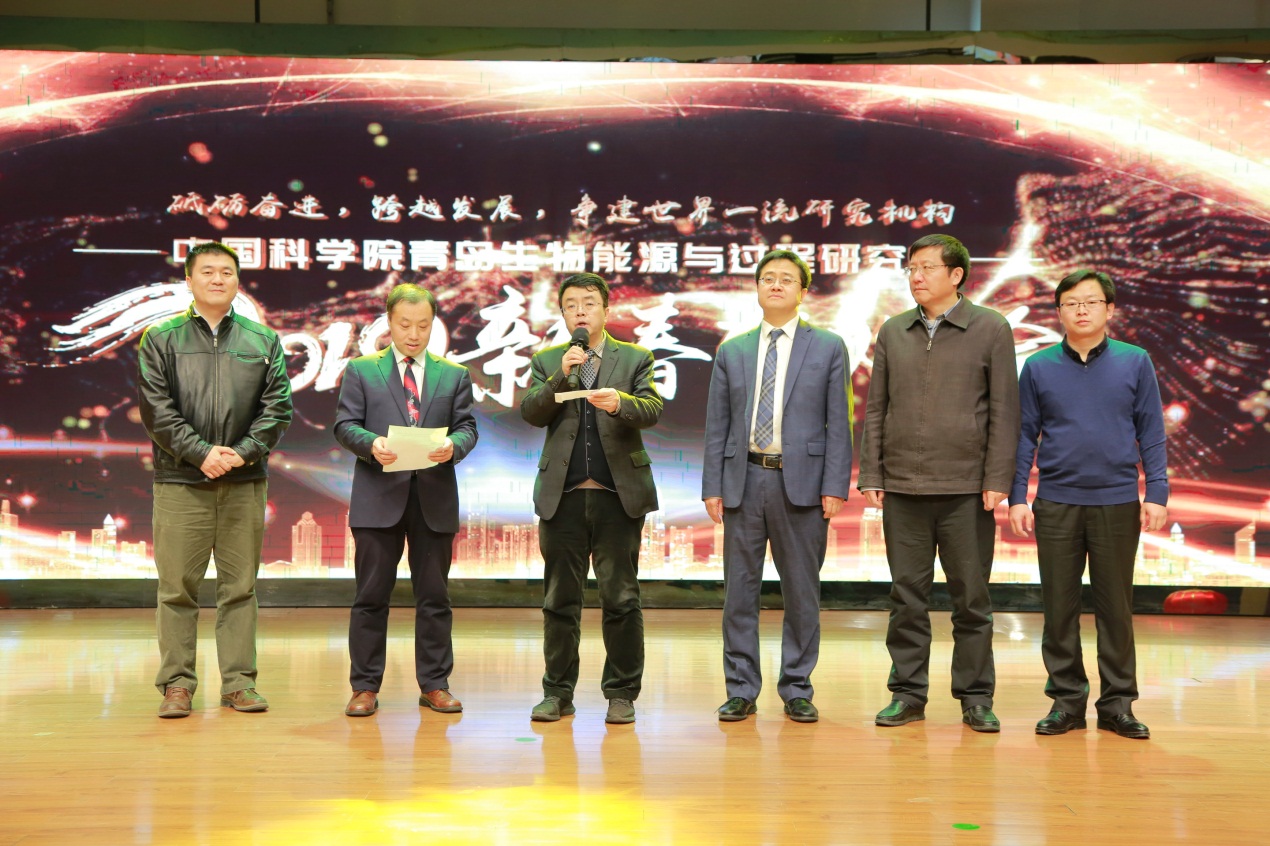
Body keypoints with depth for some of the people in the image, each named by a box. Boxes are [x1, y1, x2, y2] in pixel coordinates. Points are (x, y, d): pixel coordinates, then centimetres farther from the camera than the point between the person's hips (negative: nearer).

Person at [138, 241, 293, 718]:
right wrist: (200, 452, -13)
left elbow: (277, 407, 3)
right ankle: (177, 683, 11)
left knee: (240, 585, 6)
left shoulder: (263, 341, 10)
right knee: (178, 586, 2)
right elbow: (156, 409, -3)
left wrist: (242, 452, -10)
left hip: (244, 482, 2)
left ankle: (238, 682, 13)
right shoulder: (161, 339, 6)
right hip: (181, 481, -1)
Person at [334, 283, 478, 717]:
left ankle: (435, 685, 16)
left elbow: (467, 427, 7)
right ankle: (365, 687, 11)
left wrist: (454, 446, -15)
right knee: (371, 596, 3)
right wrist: (371, 444, -19)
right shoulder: (360, 369, 8)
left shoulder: (455, 375, 14)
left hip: (435, 499, 2)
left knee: (434, 596, 6)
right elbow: (344, 425, 1)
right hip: (379, 496, -1)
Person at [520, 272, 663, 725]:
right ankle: (558, 692, 17)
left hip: (619, 494, -1)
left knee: (620, 598, 0)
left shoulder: (635, 358, 8)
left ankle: (621, 693, 11)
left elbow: (652, 409, -7)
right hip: (562, 496, 2)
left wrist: (619, 403, -27)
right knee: (559, 599, 7)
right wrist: (561, 375, -16)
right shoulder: (547, 361, 13)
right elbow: (530, 413, -1)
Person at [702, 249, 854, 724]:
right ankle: (741, 690, 15)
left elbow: (838, 423, 1)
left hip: (801, 483, -2)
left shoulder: (828, 348, 6)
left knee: (802, 591, 4)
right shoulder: (732, 351, 12)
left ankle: (797, 690, 16)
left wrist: (835, 486, -7)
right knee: (739, 590, 5)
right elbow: (717, 425, 10)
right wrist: (712, 487, 2)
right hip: (743, 480, 2)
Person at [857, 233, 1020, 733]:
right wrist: (870, 476, 4)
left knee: (971, 599, 5)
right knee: (907, 597, 7)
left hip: (967, 490, -2)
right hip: (902, 488, 3)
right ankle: (908, 694, 16)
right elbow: (876, 408, 11)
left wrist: (997, 481, -8)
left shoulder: (991, 329, 1)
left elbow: (1004, 410, -1)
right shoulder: (893, 332, 10)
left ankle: (976, 697, 15)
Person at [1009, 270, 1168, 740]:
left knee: (1116, 605, 6)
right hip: (1056, 503, 1)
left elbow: (1151, 433, 3)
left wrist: (1157, 493, -4)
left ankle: (1118, 703, 17)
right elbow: (1025, 436, 5)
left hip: (1117, 502, 0)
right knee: (1059, 605, 6)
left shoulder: (1135, 363, 2)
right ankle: (1067, 699, 17)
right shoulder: (1038, 367, 4)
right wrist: (1017, 498, 0)